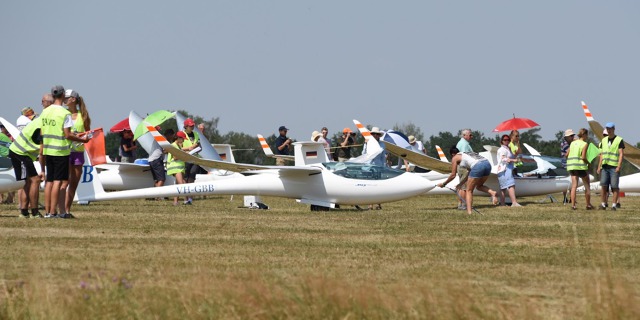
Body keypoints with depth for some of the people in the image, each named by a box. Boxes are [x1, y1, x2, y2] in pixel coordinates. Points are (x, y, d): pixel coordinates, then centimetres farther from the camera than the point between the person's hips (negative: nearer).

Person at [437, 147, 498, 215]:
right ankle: (492, 193, -1)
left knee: (469, 191, 6)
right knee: (479, 186, 26)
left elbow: (453, 175, 17)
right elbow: (470, 174, 38)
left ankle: (469, 212, -4)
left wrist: (443, 184, 31)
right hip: (487, 164, 7)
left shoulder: (455, 158, 16)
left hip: (478, 166, -7)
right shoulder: (466, 155, 36)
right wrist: (460, 184, 47)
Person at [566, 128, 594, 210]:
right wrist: (588, 163, 2)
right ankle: (588, 204, 14)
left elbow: (567, 155, 9)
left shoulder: (573, 143, 12)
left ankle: (573, 204, -10)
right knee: (587, 185, 11)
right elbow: (583, 157, -14)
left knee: (574, 186, 1)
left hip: (571, 166, 5)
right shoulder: (585, 144, -6)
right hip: (581, 166, -5)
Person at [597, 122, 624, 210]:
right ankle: (603, 204, 3)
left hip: (614, 167, -5)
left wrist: (619, 166, -17)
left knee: (614, 186, -6)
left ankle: (614, 205, -2)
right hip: (605, 167, 5)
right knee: (604, 185, -2)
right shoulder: (604, 140, 15)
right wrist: (599, 166, 9)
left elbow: (621, 154, -8)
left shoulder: (619, 140, -1)